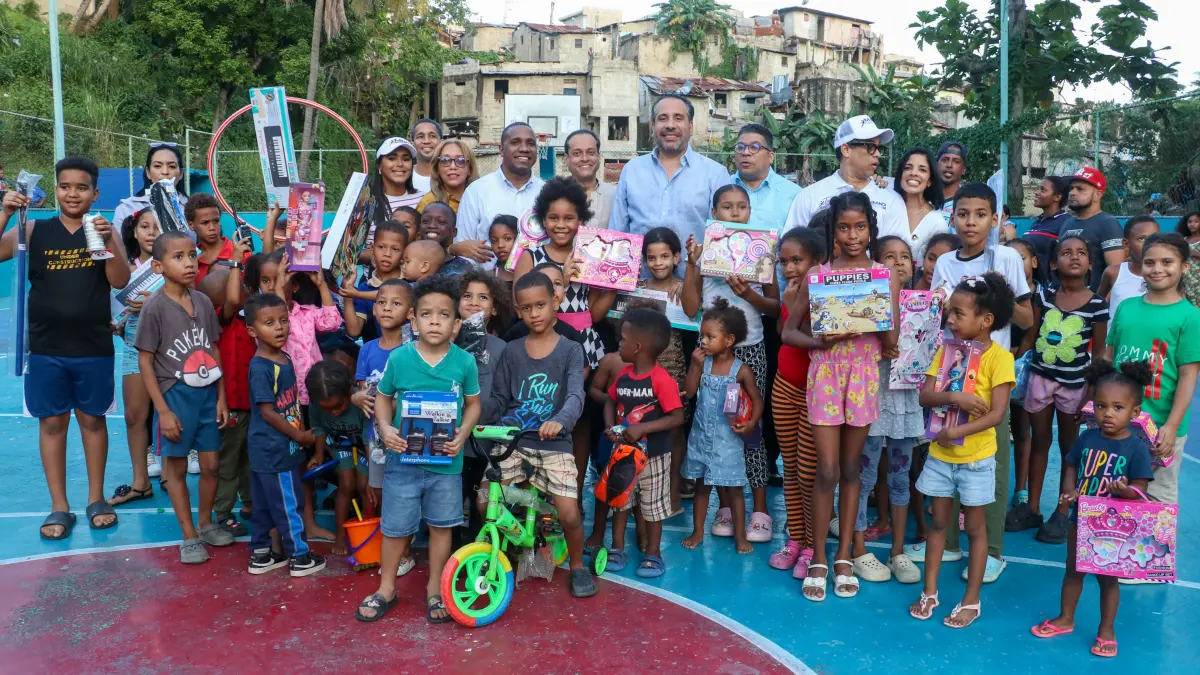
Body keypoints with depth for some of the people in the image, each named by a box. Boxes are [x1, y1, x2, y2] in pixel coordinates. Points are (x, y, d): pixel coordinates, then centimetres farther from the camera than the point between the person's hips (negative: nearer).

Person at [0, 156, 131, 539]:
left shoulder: (105, 231, 2)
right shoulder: (35, 230, 3)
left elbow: (120, 281, -9)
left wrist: (108, 241, -24)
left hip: (94, 348, 0)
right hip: (46, 348, 1)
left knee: (92, 419, 9)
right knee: (52, 422, 6)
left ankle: (96, 499, 21)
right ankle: (59, 508, 14)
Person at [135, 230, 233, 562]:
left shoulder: (204, 302, 1)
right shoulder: (155, 306, -12)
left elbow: (213, 351, 8)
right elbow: (145, 361, -10)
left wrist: (221, 397, 5)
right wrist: (163, 410, -12)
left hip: (207, 393, 4)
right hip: (175, 396, -4)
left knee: (211, 463, 11)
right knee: (176, 467, 7)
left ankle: (206, 523, 32)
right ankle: (189, 536, 20)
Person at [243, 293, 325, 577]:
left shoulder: (284, 359, 7)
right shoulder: (260, 368, -20)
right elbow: (267, 412, -20)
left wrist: (301, 432, 7)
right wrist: (300, 436, -13)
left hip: (270, 449, 9)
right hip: (273, 450, -9)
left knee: (264, 504, 18)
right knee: (289, 504, 3)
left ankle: (260, 554, 29)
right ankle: (300, 557, 15)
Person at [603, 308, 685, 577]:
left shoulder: (662, 379, -22)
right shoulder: (623, 375, -2)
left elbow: (677, 417, -23)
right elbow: (610, 401, 13)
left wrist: (642, 428, -28)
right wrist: (610, 427, -6)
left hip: (653, 455, -6)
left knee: (653, 504, 9)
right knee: (619, 499, 16)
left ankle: (653, 554, 23)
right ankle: (617, 548, 30)